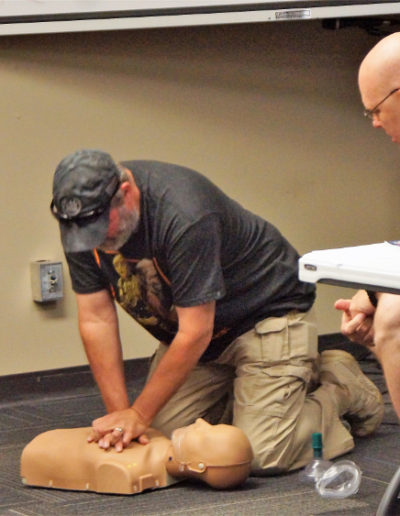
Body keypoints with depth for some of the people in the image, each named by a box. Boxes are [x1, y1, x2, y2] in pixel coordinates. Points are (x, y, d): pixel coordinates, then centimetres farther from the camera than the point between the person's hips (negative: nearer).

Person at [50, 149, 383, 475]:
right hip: (186, 326, 7)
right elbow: (96, 319, -8)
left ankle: (341, 388, 9)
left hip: (268, 310, -7)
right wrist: (118, 413, -14)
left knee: (262, 456, -17)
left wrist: (139, 415, -24)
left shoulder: (184, 216, -34)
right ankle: (233, 390, 18)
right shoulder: (84, 220, -14)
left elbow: (195, 333, -29)